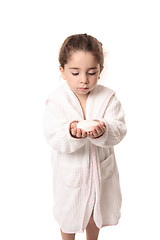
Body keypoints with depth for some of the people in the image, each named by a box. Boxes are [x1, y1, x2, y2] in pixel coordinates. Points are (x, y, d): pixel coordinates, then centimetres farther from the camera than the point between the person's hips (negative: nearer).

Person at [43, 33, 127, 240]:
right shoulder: (56, 101, -18)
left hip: (100, 169, 2)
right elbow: (54, 138, -23)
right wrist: (72, 133, -45)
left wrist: (103, 131, -41)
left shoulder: (108, 97, -13)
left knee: (96, 211, 26)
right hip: (70, 172, -2)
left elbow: (119, 131, -18)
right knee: (68, 216, 21)